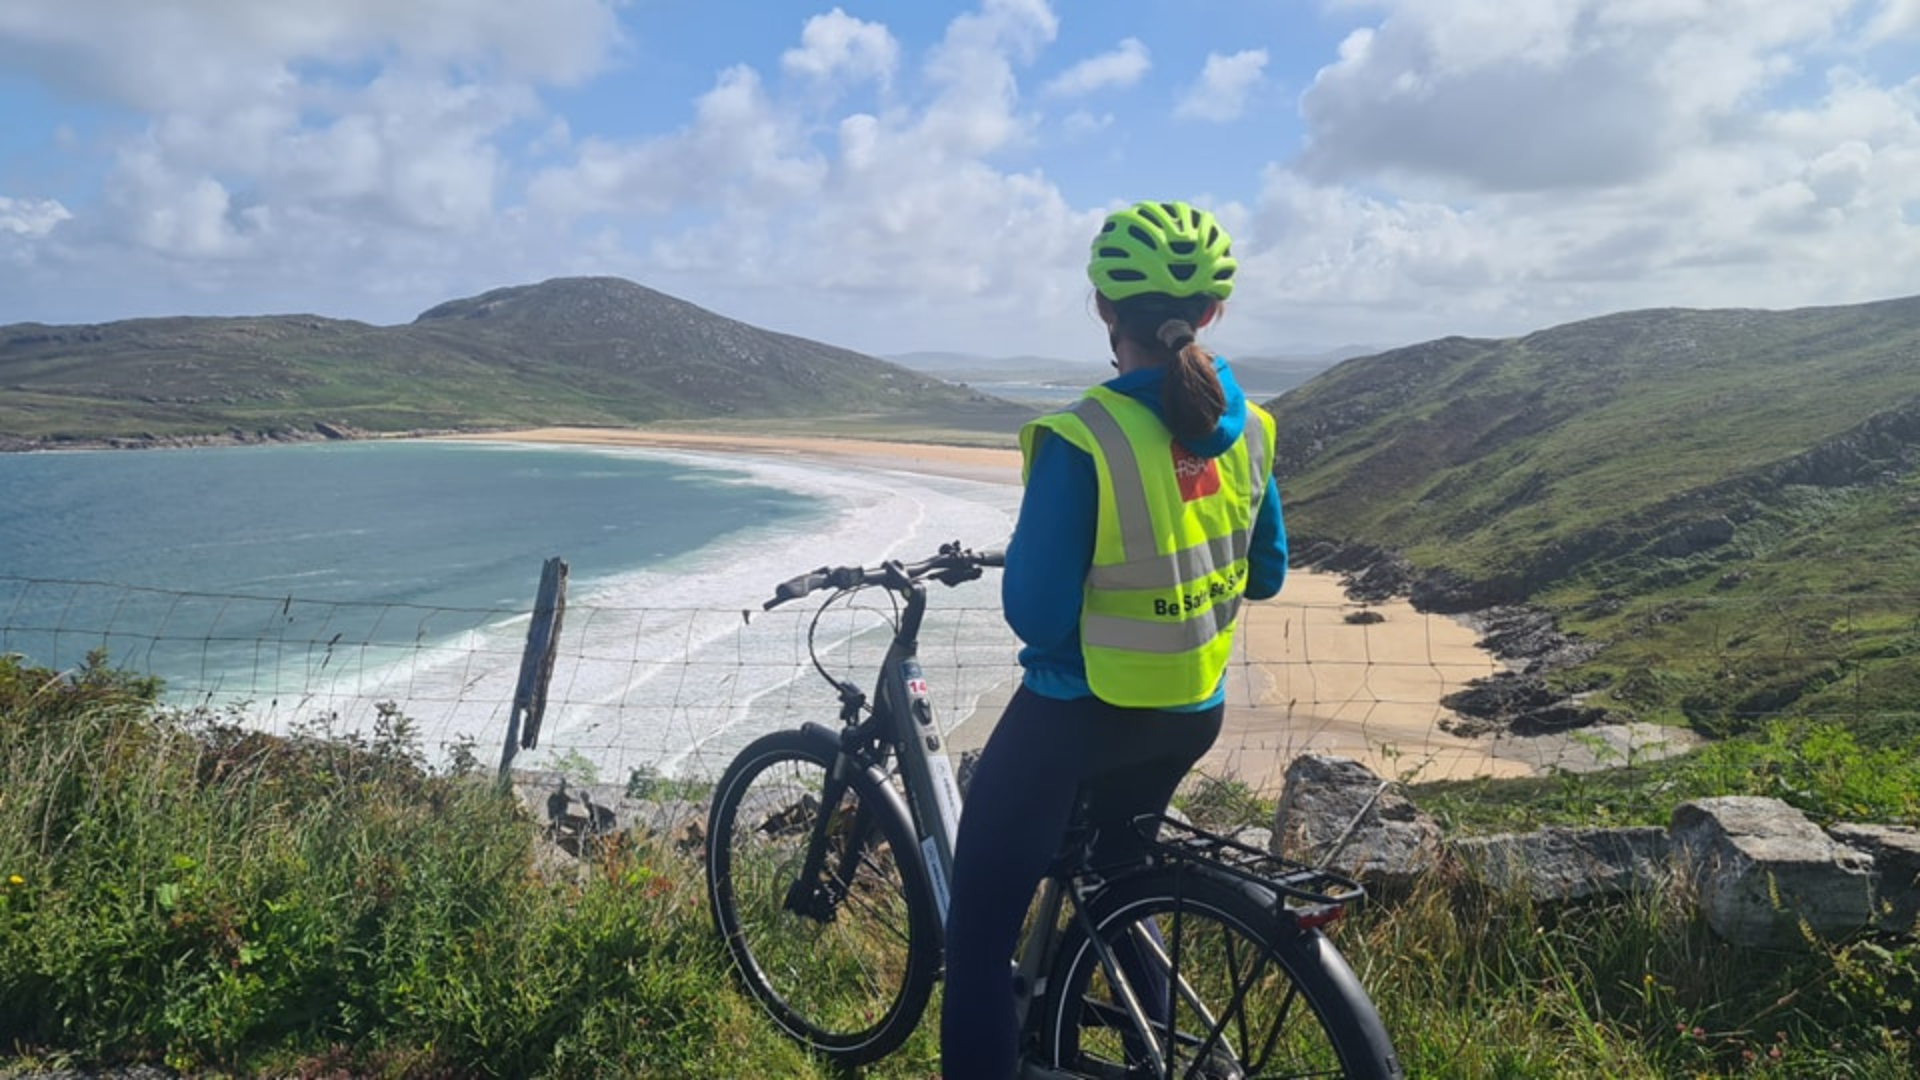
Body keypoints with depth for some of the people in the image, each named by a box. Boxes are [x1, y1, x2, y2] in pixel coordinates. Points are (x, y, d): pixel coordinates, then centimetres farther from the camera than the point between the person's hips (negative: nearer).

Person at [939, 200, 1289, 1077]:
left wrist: (1026, 550, 1)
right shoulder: (1246, 428, -3)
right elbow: (1265, 575, 9)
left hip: (1080, 716, -7)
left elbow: (1036, 612, -19)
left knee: (978, 934, 5)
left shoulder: (1083, 440, -23)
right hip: (1195, 713, 7)